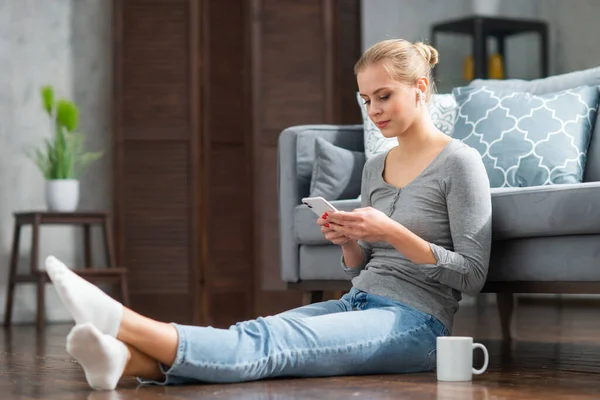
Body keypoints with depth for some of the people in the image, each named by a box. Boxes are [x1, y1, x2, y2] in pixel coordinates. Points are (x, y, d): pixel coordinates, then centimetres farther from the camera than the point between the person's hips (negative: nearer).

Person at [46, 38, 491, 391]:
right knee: (259, 334, -24)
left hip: (414, 321, -7)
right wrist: (348, 242, -2)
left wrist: (393, 233, -17)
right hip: (359, 301, 7)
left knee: (269, 341, -29)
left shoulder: (459, 162, -3)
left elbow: (472, 274, -8)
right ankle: (125, 358, -48)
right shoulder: (375, 167, 19)